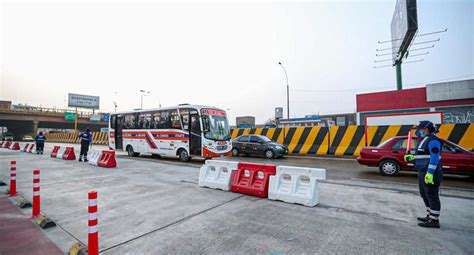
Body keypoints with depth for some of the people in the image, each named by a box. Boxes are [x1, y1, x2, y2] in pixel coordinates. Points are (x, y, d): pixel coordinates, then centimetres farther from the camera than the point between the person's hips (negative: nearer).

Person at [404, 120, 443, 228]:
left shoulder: (432, 140, -14)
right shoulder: (426, 140, 17)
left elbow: (434, 158, -22)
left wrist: (429, 173, -26)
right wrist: (412, 157, 14)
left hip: (430, 173, -10)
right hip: (423, 173, 10)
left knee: (432, 196, -3)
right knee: (425, 195, 17)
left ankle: (434, 221, 4)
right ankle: (430, 216, 28)